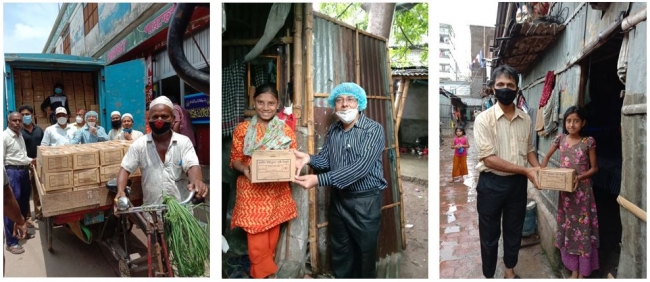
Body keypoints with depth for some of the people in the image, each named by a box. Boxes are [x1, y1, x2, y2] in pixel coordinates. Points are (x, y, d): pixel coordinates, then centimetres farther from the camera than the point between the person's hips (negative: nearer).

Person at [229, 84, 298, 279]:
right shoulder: (242, 129, -1)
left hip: (277, 191, 2)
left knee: (272, 235, 13)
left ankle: (261, 271, 35)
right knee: (257, 239, -1)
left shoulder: (286, 130, 2)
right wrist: (244, 169, -18)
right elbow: (235, 159, 3)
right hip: (251, 191, -2)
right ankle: (266, 273, 20)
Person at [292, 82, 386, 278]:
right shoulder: (332, 130, 3)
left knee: (365, 254, 13)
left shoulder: (373, 129, -17)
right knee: (340, 253, 20)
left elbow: (360, 167, -28)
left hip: (365, 201, -5)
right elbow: (326, 159, 3)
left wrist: (319, 180, -35)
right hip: (338, 199, 5)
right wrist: (309, 159, -22)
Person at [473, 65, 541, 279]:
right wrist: (525, 170, -20)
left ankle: (510, 271, 39)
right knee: (489, 235, 9)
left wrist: (539, 170, -4)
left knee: (514, 230, 19)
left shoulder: (525, 119, 3)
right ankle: (489, 276, 27)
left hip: (517, 183, 5)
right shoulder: (484, 119, -14)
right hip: (491, 183, -4)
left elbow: (529, 149, 15)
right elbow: (489, 158, -19)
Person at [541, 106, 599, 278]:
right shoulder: (560, 139, 1)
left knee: (583, 227, 3)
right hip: (565, 190, 3)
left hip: (583, 190, -3)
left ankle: (583, 272, 16)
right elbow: (547, 156, 13)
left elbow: (594, 168, -3)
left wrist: (580, 177, -21)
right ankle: (574, 269, 23)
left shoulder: (588, 141, -8)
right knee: (568, 227, 10)